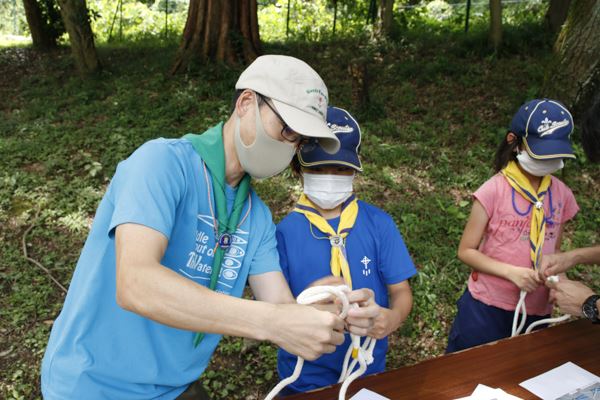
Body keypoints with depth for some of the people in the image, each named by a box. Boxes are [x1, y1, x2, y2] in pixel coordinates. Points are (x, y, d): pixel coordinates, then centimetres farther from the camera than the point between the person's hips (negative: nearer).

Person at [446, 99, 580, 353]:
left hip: (537, 311, 4)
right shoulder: (494, 190, -15)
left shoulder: (562, 194, 0)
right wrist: (511, 272, -22)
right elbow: (466, 251, -11)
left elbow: (553, 250, 12)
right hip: (487, 307, -4)